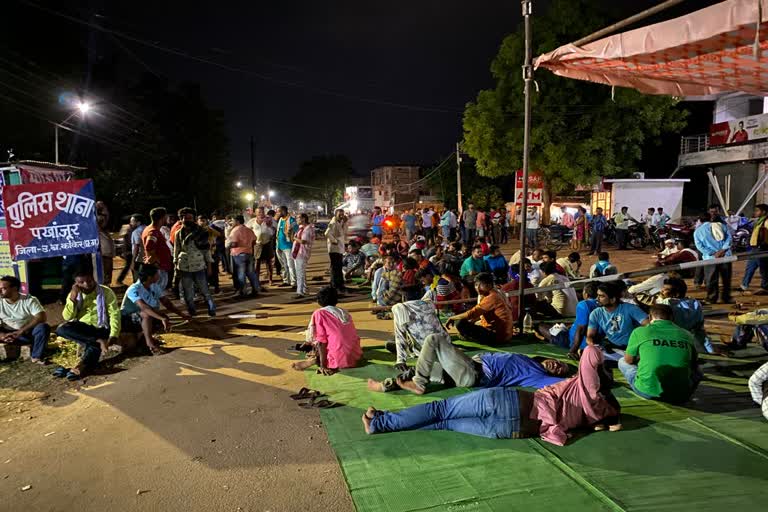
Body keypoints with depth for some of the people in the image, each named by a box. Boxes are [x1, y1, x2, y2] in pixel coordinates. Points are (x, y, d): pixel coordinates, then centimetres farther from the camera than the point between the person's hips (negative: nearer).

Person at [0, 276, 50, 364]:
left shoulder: (30, 300, -14)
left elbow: (42, 318, -25)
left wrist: (21, 331, -32)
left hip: (28, 333, -2)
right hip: (8, 334, 2)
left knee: (43, 327, -33)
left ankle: (36, 356, -15)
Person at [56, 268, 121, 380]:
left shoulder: (106, 292, -3)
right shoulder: (74, 294, 6)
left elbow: (114, 314, -10)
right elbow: (67, 317, -3)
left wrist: (113, 335, -23)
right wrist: (73, 298, -15)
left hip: (100, 328, -3)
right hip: (82, 328, 3)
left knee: (93, 345, -32)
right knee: (61, 329, -27)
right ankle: (98, 341, -33)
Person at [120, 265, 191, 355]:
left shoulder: (154, 286, -4)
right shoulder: (134, 289, -26)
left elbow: (166, 302, 1)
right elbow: (143, 307, -40)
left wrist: (182, 314, -9)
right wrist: (162, 318, -48)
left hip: (142, 319, 7)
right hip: (127, 320, -7)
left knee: (165, 318, -14)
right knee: (146, 314, -35)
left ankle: (145, 335, 8)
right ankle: (150, 344, -29)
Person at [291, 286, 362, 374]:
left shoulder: (319, 313, -3)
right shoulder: (345, 312, 13)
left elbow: (322, 342, -8)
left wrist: (323, 366, -4)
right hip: (356, 358, 6)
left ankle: (315, 359, 9)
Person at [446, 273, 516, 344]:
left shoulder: (492, 297, -19)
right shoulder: (498, 292, 11)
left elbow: (472, 313, -23)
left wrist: (453, 318, -12)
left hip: (497, 336, -10)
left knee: (460, 323, -18)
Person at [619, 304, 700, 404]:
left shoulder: (640, 331, -1)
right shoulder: (686, 335, 6)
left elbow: (628, 360, 12)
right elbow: (693, 365, 21)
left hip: (647, 392, -2)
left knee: (622, 362, 22)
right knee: (697, 371, 33)